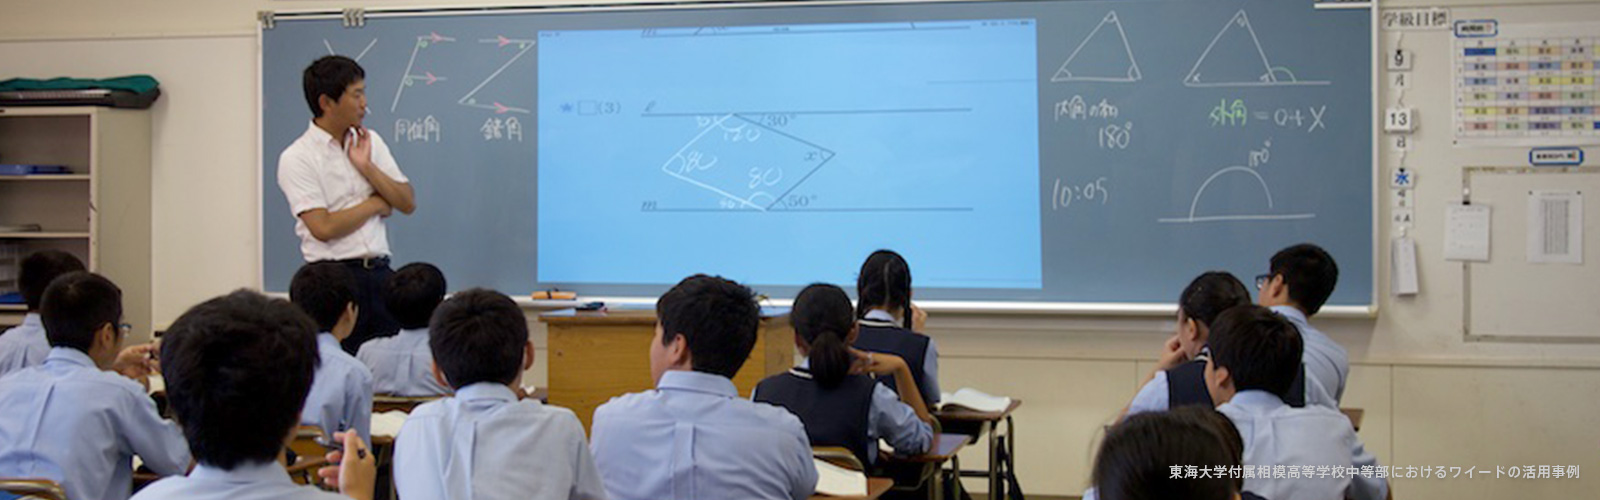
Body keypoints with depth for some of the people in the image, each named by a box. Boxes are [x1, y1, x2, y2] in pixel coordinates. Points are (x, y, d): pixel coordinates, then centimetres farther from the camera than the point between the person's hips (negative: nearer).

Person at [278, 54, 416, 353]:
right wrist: (376, 204, -3)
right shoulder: (296, 158, -6)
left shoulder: (369, 142, 11)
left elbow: (408, 203, 6)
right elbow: (323, 228, -15)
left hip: (379, 272, 5)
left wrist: (367, 166, -6)